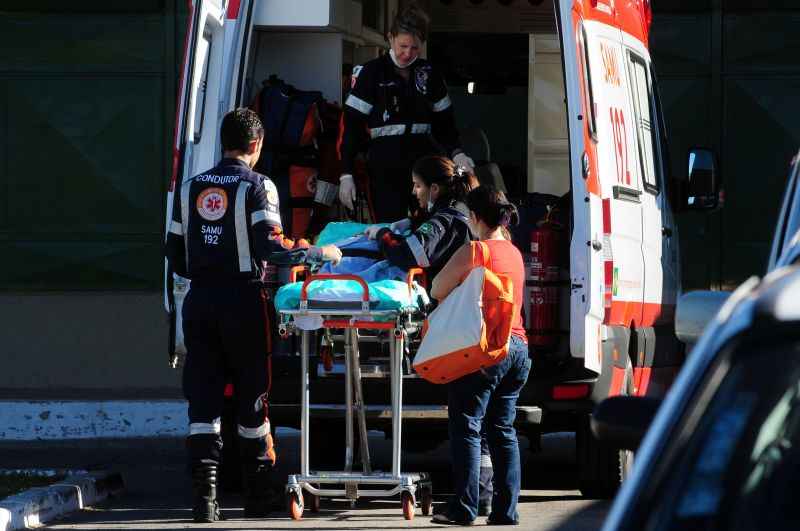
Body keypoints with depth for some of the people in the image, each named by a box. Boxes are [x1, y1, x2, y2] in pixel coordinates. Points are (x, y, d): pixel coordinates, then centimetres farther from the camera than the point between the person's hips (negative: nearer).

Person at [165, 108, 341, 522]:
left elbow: (175, 254, 11)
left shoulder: (191, 188, 10)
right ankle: (257, 495, 15)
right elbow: (270, 246, -16)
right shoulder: (256, 186, -6)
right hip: (243, 300, -4)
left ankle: (204, 494, -8)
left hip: (199, 301, 4)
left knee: (203, 396, 2)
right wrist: (321, 253, -5)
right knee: (252, 398, 7)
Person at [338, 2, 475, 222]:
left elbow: (444, 122, 16)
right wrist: (346, 175, -9)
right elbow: (352, 126, -3)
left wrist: (456, 152, -4)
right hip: (385, 167, -3)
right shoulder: (372, 73, -2)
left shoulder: (429, 74, 8)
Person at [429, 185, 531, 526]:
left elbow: (437, 291, -4)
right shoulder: (514, 254, 13)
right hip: (517, 347, 7)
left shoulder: (472, 252, -10)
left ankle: (464, 508, -6)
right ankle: (505, 510, 8)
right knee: (503, 431, 10)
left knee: (466, 428, -3)